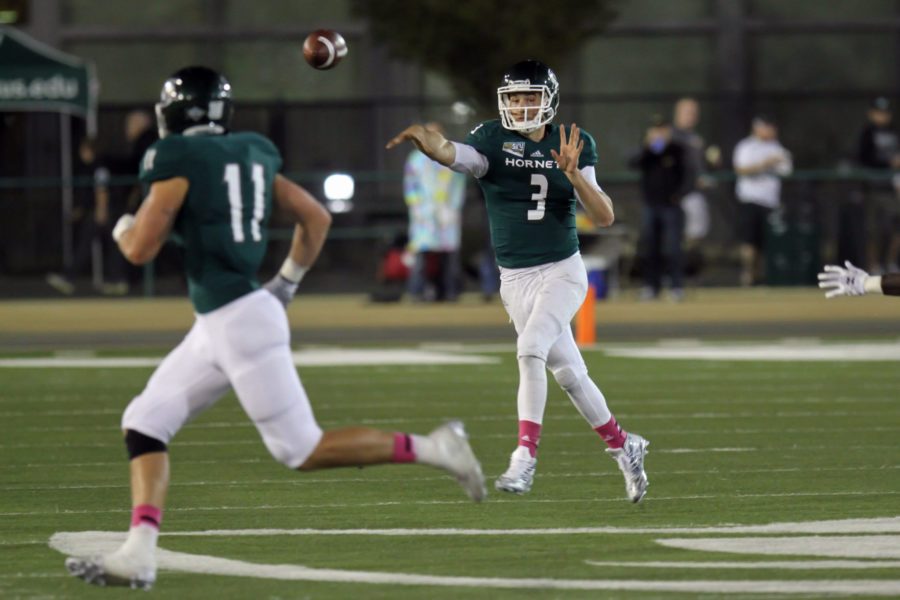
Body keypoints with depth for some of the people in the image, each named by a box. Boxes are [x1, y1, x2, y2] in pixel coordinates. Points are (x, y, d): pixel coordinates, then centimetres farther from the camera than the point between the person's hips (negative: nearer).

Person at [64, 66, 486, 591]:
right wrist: (287, 283, 25)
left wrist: (125, 228, 11)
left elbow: (141, 249, -11)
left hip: (240, 323, -9)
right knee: (145, 424, 7)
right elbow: (317, 218, 17)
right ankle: (138, 556, -1)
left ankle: (430, 449, -2)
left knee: (302, 450, -3)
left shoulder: (179, 162, -11)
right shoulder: (251, 156, 13)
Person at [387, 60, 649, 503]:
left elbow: (605, 217, -6)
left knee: (530, 350, -23)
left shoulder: (575, 146, -2)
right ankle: (622, 447, 29)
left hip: (562, 272, -2)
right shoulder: (492, 140, -5)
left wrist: (574, 175, -22)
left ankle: (525, 458, -21)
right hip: (515, 280, 2)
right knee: (568, 374, 10)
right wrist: (423, 138, -51)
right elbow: (449, 152, -28)